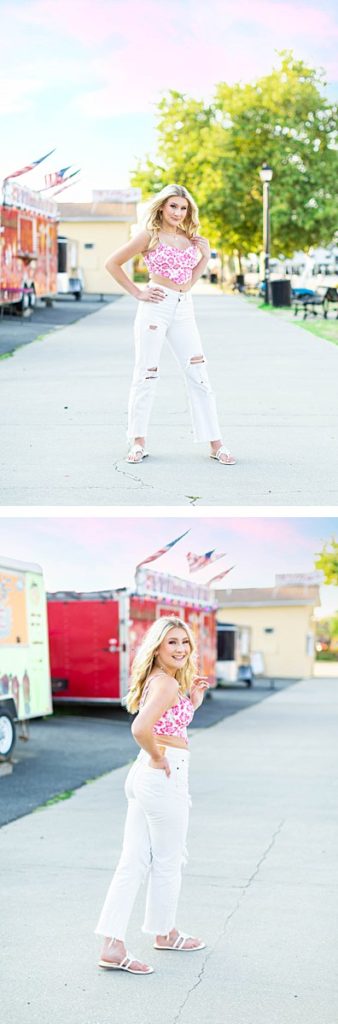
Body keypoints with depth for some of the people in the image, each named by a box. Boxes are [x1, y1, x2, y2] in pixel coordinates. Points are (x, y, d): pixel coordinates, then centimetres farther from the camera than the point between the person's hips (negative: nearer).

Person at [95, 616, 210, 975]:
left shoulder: (156, 681, 11)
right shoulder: (167, 683, -18)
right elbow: (140, 729, -33)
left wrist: (192, 702, 12)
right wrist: (158, 758, -17)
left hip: (143, 775, 9)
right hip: (165, 777, -9)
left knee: (134, 862, 7)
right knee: (168, 862, 10)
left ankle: (111, 945, 6)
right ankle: (165, 933, 28)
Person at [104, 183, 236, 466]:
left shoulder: (190, 238, 12)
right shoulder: (150, 236, -1)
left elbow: (206, 255, 32)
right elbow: (112, 263, 0)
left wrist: (191, 282, 15)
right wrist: (137, 292, -5)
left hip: (184, 307, 4)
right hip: (156, 305, -4)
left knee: (199, 375, 0)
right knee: (146, 375, 0)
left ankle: (216, 444, 3)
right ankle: (138, 442, 9)